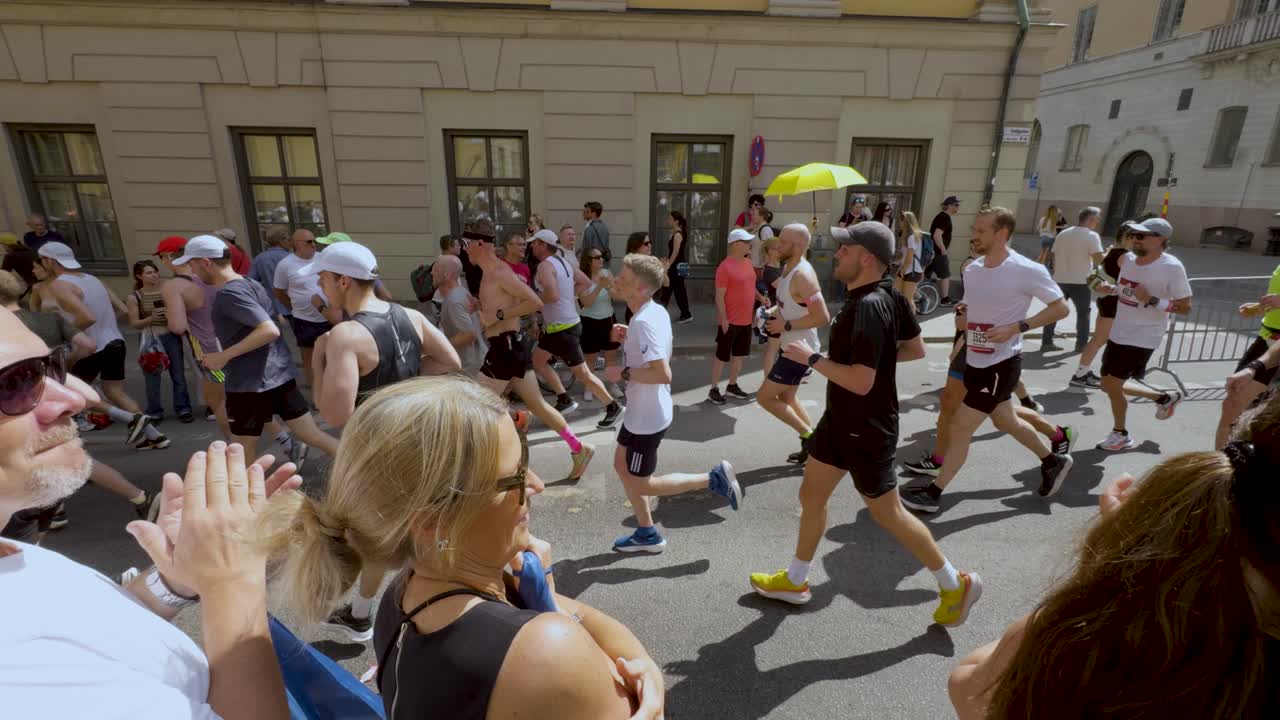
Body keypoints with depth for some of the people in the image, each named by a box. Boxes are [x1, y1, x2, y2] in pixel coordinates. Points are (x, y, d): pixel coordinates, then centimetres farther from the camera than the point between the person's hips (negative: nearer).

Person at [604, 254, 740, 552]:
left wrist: (623, 373, -22)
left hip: (647, 416, -10)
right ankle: (647, 534, 32)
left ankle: (713, 479, 11)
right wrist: (628, 339, 4)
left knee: (640, 484, 7)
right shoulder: (655, 311, 2)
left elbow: (662, 373, -34)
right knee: (622, 466, 20)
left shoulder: (644, 322, -27)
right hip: (641, 411, 10)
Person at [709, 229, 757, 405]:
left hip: (746, 320, 8)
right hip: (730, 321, -8)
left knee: (739, 354, 16)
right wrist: (724, 318, -20)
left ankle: (732, 385, 29)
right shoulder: (725, 267, -16)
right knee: (722, 355, 2)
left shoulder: (748, 262, 9)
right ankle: (714, 389, 13)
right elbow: (719, 296, -17)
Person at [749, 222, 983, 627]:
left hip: (867, 430, -9)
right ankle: (795, 581, 32)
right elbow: (916, 348, 11)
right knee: (811, 496, 16)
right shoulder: (889, 293, 2)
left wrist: (811, 358, -22)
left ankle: (955, 584, 33)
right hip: (841, 420, 9)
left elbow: (860, 381, -31)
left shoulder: (868, 308, -28)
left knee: (887, 513, 9)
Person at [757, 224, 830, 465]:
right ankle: (811, 445, 32)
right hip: (792, 346, 10)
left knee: (765, 397, -4)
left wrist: (786, 326, -23)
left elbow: (823, 318, -29)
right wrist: (775, 312, 5)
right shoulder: (788, 268, 6)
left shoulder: (803, 275, -24)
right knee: (786, 397, 19)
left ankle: (809, 435, 9)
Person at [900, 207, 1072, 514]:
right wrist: (963, 318, -2)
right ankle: (1053, 462, 49)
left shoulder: (1027, 271, -18)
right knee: (1005, 420, 24)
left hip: (1000, 365, -8)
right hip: (975, 361, 8)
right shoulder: (972, 269, 3)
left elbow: (1060, 308, -12)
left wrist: (1016, 327, -22)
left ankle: (932, 493, 7)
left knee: (959, 427, -6)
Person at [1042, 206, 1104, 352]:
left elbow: (1054, 257, 13)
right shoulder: (1091, 235, -10)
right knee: (1083, 313, 10)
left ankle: (1047, 342, 8)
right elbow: (1099, 260, -17)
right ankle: (1082, 344, 15)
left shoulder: (1063, 233, 9)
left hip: (1060, 280, 5)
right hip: (1080, 282, -5)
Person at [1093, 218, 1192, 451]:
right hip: (1118, 334, 8)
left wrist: (1152, 300, -28)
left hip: (1142, 339, -7)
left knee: (1111, 385, -5)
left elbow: (1185, 307, -14)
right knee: (1111, 385, 15)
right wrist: (1109, 289, -1)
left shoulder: (1172, 267, -18)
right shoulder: (1128, 259, 2)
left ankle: (1121, 435, 17)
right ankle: (1165, 398, 38)